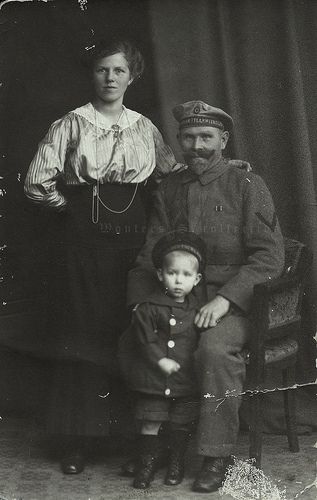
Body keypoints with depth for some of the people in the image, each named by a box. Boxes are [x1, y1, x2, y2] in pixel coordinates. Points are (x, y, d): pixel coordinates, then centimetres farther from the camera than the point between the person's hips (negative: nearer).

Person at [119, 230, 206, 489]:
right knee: (150, 422, 3)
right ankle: (148, 461, 20)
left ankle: (176, 462, 29)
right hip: (154, 379, -2)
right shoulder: (149, 307, -7)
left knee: (181, 424, 10)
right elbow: (144, 339, -8)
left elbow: (203, 339, 10)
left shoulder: (196, 309, 3)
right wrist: (160, 360, -15)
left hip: (186, 380, 2)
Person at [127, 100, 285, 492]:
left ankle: (216, 456, -18)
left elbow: (270, 256, -9)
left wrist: (224, 299, -20)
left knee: (215, 348, -33)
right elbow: (149, 254, 11)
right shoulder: (169, 189, 13)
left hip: (235, 301, -4)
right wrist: (138, 308, -5)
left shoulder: (247, 185, -1)